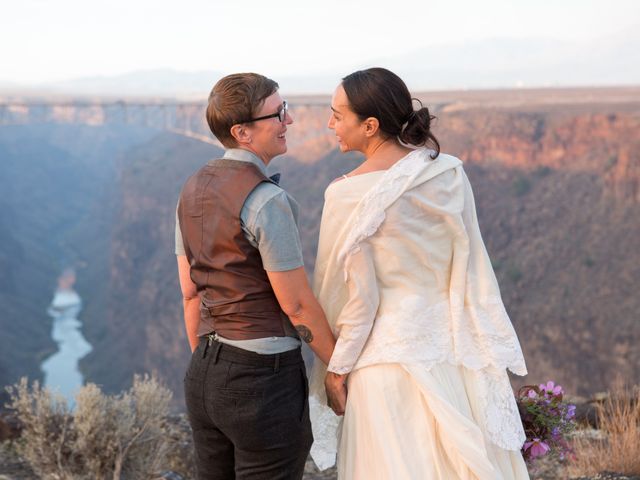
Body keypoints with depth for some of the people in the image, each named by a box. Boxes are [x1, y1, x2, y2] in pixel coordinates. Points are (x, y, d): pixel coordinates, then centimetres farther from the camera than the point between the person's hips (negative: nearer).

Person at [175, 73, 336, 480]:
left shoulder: (193, 190, 6)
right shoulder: (267, 201, -17)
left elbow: (190, 292, 11)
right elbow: (296, 304, -14)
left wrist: (207, 363, 20)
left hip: (203, 374, 8)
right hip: (264, 376, -8)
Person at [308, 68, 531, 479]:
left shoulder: (349, 194, -15)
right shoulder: (449, 172, -1)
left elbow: (357, 295, -11)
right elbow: (471, 266, 4)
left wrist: (336, 369, 1)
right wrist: (486, 351, 14)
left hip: (393, 350, -4)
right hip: (455, 345, 5)